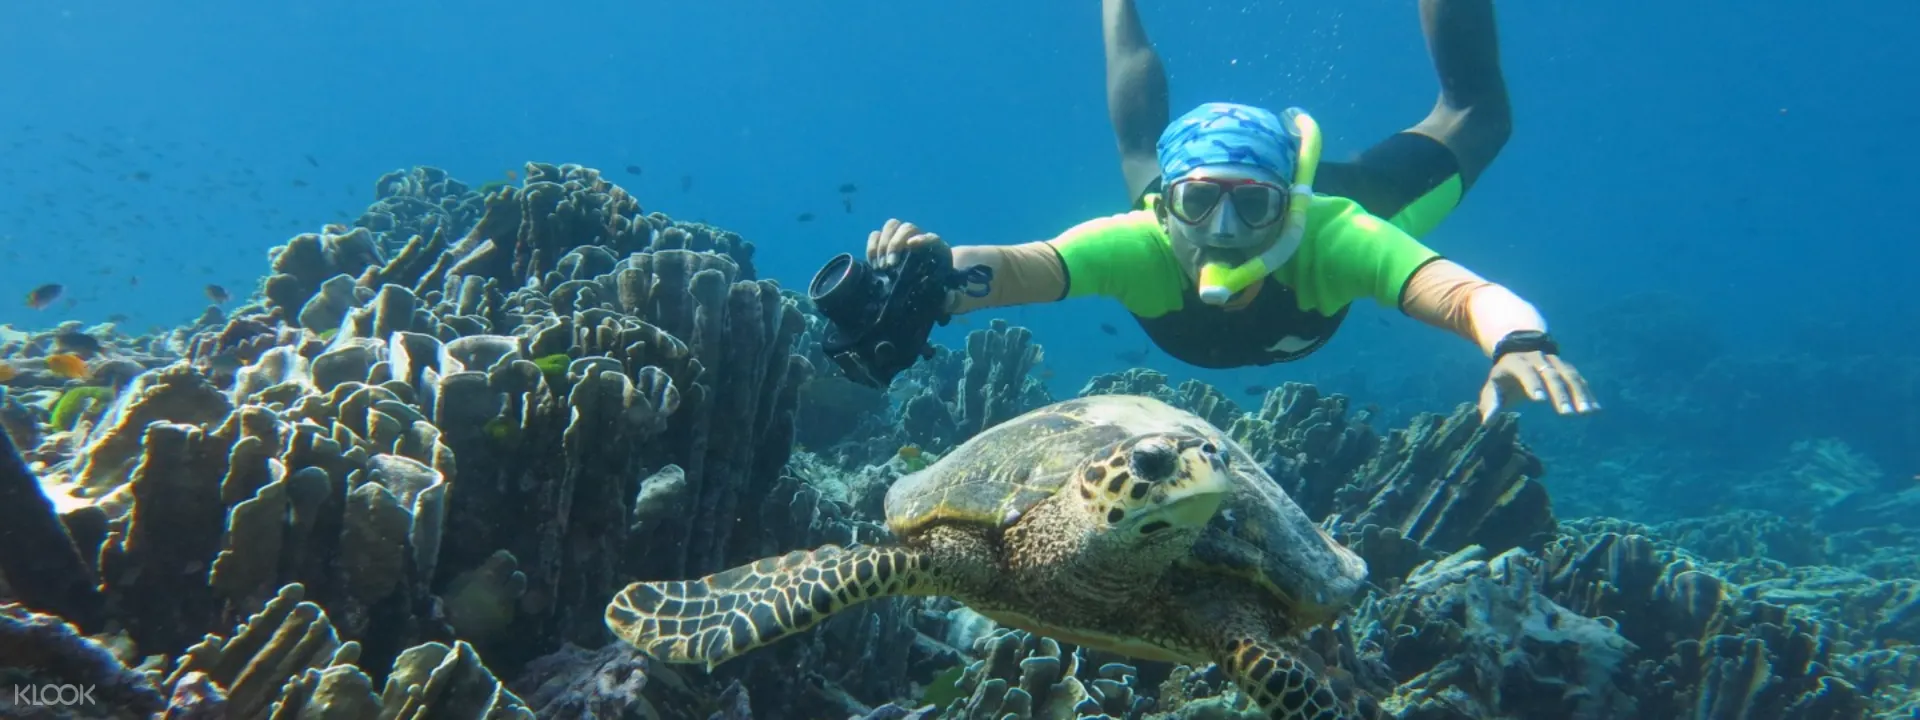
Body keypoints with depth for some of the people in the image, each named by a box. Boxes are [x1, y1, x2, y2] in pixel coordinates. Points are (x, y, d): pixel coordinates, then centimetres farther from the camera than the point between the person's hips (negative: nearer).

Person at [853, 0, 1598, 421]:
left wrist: (1518, 340, -79)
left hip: (1322, 205, 0)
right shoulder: (1143, 243, -45)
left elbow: (1473, 295, -57)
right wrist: (939, 269, -80)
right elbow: (1017, 266, -59)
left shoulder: (1328, 235, -46)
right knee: (1138, 142, 33)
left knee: (1474, 113, 15)